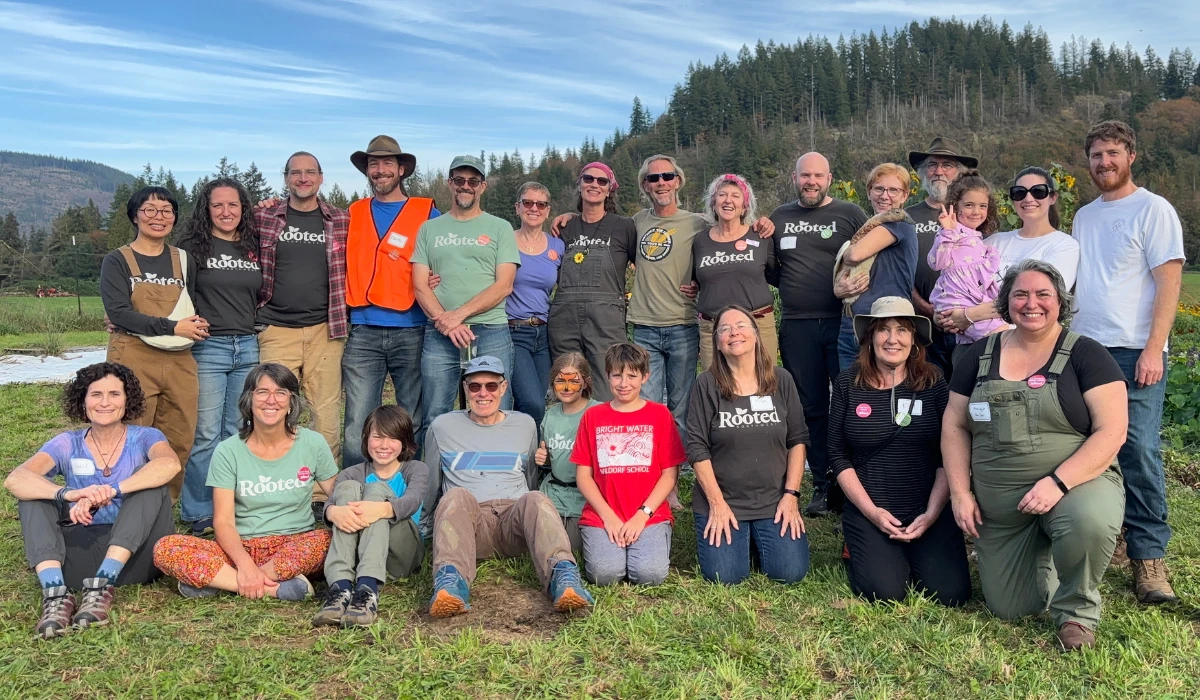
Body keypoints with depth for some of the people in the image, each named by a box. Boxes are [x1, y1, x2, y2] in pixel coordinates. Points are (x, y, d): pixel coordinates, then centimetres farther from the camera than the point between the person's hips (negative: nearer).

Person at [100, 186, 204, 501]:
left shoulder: (185, 261, 15)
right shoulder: (117, 261, 3)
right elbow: (118, 311, -9)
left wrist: (198, 324, -6)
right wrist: (173, 327, -15)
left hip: (179, 361, 4)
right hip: (133, 360, -3)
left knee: (179, 443, 3)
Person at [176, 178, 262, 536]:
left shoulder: (255, 247, 12)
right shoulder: (192, 247, 1)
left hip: (248, 348, 4)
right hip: (207, 348, -3)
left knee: (238, 433, 8)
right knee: (206, 435, -3)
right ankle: (200, 513, 10)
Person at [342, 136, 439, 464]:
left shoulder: (427, 213, 7)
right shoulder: (354, 213, 14)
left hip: (411, 331, -1)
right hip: (363, 332, 2)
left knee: (413, 424, 6)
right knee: (357, 425, -2)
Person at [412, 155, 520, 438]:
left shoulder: (500, 228, 9)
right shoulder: (430, 229, 15)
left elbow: (504, 285, -1)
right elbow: (420, 285, 7)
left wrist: (459, 314, -11)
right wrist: (445, 322, -9)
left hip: (491, 333, -1)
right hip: (439, 335, 2)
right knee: (434, 420, 2)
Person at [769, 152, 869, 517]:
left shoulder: (850, 214, 5)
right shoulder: (778, 218, 13)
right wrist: (788, 284, 4)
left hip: (842, 323, -2)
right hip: (796, 327, 3)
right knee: (811, 408, 7)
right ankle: (821, 486, 17)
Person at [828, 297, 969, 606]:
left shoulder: (933, 381, 0)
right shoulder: (848, 383, -1)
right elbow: (838, 456, -1)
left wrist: (932, 513, -10)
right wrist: (871, 511, -9)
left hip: (928, 510, 1)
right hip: (867, 511, -1)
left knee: (949, 592, -14)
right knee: (885, 592, -18)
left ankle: (910, 555, 18)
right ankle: (860, 550, 15)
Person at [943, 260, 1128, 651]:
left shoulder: (1085, 354, -5)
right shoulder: (981, 355, 5)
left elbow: (1111, 431, -13)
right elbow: (954, 426, 7)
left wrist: (1058, 482, -25)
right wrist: (960, 493, -2)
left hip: (1077, 482, -3)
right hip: (998, 507, 3)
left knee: (1090, 522, -38)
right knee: (1008, 610, 5)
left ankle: (1077, 611, -7)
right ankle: (1040, 554, 38)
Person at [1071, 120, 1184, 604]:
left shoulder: (1153, 209, -1)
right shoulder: (1084, 216, 17)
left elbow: (1169, 283, -7)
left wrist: (1153, 349, -15)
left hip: (1134, 352, -5)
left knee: (1139, 451, -8)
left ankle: (1148, 557, 0)